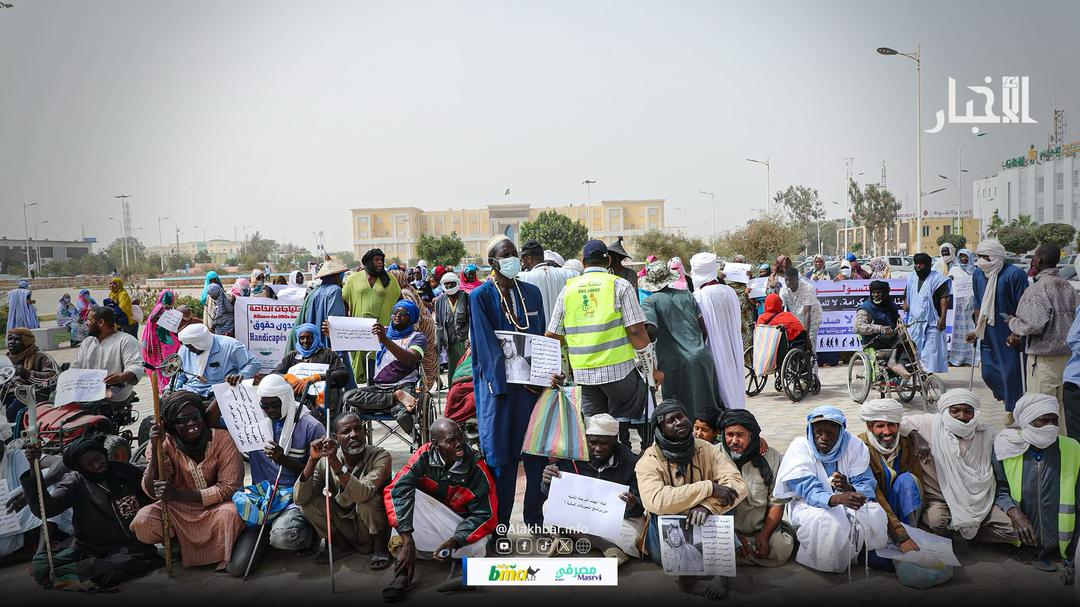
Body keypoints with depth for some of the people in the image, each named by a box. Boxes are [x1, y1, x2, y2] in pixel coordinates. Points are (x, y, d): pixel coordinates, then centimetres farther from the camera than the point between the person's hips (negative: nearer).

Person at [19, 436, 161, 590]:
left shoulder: (125, 471, 8)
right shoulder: (75, 481, 1)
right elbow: (45, 508, -14)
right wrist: (34, 469, -23)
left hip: (129, 546, 0)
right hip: (88, 548, 0)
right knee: (40, 565, -22)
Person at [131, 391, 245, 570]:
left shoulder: (222, 439, -11)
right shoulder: (166, 444, -5)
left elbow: (229, 487, -17)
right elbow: (152, 491, -12)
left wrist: (178, 495, -26)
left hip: (215, 507, -3)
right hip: (177, 512, 3)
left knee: (229, 513, -36)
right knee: (142, 522, -24)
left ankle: (223, 560, -9)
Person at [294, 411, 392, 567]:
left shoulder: (380, 456, -20)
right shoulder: (325, 461, -10)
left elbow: (363, 494, -36)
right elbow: (299, 499, -19)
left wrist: (336, 463, -43)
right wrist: (312, 460, -30)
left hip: (373, 531, -3)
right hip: (343, 527, 4)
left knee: (369, 501, -32)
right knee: (309, 501, -16)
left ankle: (379, 546, -4)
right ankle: (340, 544, 7)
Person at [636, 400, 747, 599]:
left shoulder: (708, 451, -3)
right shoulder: (649, 462, -13)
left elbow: (738, 484, -16)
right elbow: (655, 501, -32)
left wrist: (707, 505, -36)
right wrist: (708, 488, -33)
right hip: (667, 540, -3)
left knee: (723, 501, -20)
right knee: (660, 513, -31)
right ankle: (686, 577, -23)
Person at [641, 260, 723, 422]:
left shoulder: (650, 302, -1)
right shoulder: (686, 295, 12)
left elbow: (649, 331, -17)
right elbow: (704, 326, 10)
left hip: (675, 363, -4)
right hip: (701, 357, 4)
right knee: (710, 410, 15)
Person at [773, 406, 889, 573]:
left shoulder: (855, 446, -7)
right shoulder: (799, 447, -16)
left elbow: (866, 486, -12)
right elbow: (809, 492, -27)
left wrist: (849, 488, -38)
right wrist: (839, 499, -48)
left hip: (847, 502, 3)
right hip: (808, 504, -3)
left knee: (874, 514, -26)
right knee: (828, 522, -35)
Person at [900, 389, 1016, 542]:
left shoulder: (985, 433, 1)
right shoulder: (931, 424, -8)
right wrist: (915, 436, -26)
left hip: (976, 499, 3)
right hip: (939, 498, -3)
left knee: (1012, 529, -14)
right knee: (937, 521, -33)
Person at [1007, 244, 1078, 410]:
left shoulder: (1036, 290, -16)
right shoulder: (1067, 286, 9)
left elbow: (1034, 325, -24)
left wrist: (1013, 322, -3)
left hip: (1045, 357, -8)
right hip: (1068, 353, 8)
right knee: (1064, 402, 15)